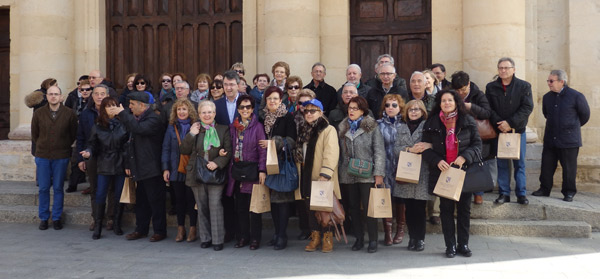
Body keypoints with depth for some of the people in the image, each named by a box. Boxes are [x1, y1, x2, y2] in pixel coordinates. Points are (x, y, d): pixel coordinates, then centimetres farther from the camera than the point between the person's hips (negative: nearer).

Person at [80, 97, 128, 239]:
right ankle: (97, 226, 9)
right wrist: (88, 152, -14)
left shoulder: (123, 124, -1)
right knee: (100, 195, -2)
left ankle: (117, 224, 21)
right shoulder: (97, 127, 5)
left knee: (119, 196, 6)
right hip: (104, 166, 1)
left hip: (120, 165, -1)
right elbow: (92, 144, 7)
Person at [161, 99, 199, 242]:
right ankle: (180, 229, 20)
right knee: (179, 199, 9)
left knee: (191, 199, 1)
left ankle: (193, 229, 13)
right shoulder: (172, 127, 7)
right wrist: (165, 168, 1)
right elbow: (166, 148, 7)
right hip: (176, 169, 3)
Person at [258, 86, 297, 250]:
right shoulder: (262, 118, 13)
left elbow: (291, 140, -8)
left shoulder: (288, 117, -2)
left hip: (282, 162, -5)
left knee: (282, 198, -7)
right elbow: (261, 140, 17)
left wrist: (274, 142, -15)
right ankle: (277, 233, 16)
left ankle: (282, 236, -2)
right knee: (271, 198, 7)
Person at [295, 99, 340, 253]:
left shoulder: (328, 130, -7)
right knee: (309, 208, 9)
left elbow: (331, 154, -18)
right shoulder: (302, 130, 17)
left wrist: (324, 174, -26)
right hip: (306, 178, 7)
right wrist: (299, 173, 16)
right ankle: (315, 237, 20)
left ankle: (327, 237, 13)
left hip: (322, 180, -7)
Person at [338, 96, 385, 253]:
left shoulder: (372, 127, -1)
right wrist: (338, 172, 9)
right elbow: (340, 152, 13)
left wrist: (379, 173, -11)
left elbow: (379, 151, -4)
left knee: (369, 207, -4)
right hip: (348, 175, 4)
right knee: (353, 207, 9)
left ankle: (373, 240, 7)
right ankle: (359, 238, 21)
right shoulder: (342, 128, 11)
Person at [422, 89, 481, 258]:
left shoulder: (468, 121, 3)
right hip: (442, 171, 0)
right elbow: (426, 147, 4)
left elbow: (477, 143, 2)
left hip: (464, 170, 0)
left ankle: (463, 244, 18)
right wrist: (437, 161, -13)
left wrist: (464, 157, -14)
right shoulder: (432, 124, 3)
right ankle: (450, 246, 13)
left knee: (464, 209, 6)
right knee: (446, 209, 4)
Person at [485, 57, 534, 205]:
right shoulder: (491, 87, 6)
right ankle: (504, 193, 12)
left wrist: (510, 123, -16)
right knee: (502, 164, 5)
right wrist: (499, 123, -14)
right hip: (499, 131, 1)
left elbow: (527, 107, -8)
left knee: (519, 164, 3)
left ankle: (521, 194, 10)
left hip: (518, 130, -1)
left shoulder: (524, 86, 1)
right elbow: (488, 108, 1)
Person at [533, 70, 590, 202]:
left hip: (569, 140, -4)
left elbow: (585, 115, 5)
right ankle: (544, 189, 19)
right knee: (547, 165, 7)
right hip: (550, 139, 5)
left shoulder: (576, 96, -8)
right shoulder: (547, 97, 7)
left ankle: (569, 192, 14)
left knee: (569, 168, 3)